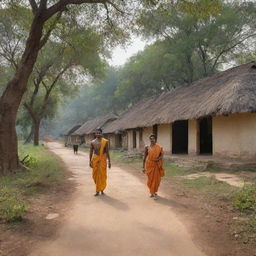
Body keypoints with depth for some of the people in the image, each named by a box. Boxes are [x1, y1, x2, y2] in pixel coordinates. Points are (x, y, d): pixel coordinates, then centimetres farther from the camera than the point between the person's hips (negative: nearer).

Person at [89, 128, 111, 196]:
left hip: (102, 159, -2)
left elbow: (107, 152, -2)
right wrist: (90, 161, 4)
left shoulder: (105, 141, -3)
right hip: (95, 158, 2)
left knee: (102, 174, 0)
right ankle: (98, 190, 23)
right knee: (95, 174, 5)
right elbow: (91, 152, 8)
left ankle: (101, 189, 15)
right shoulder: (92, 142, 3)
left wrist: (109, 161, -3)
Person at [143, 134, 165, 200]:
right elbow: (144, 158, 2)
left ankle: (154, 192, 20)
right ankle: (152, 192, 20)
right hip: (149, 165, 0)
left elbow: (162, 155, -7)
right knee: (150, 179, 4)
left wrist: (158, 159, -26)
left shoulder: (159, 147, 0)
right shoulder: (147, 147, 0)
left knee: (156, 179, 2)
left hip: (156, 165, 0)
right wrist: (143, 167, 0)